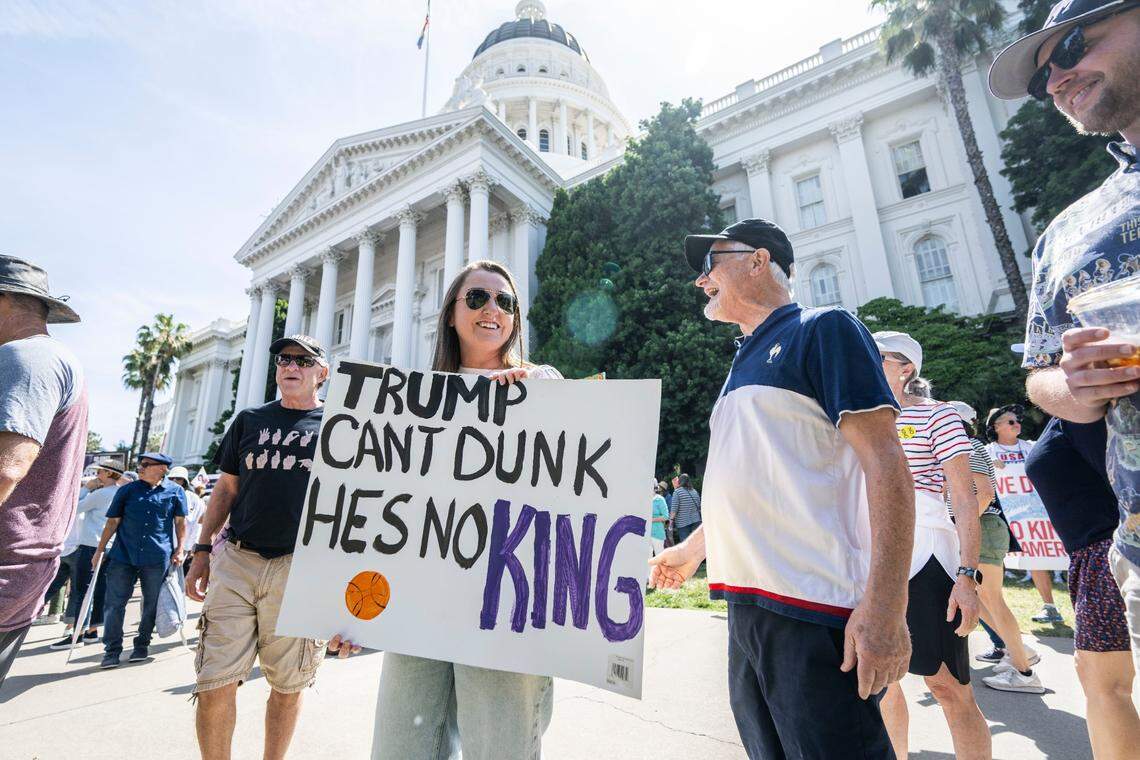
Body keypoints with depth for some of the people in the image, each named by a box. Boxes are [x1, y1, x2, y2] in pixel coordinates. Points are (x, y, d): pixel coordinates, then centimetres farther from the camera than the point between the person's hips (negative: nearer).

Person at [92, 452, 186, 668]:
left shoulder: (175, 492, 1)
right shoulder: (127, 490, 5)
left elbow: (180, 521, 7)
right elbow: (112, 522, 9)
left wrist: (179, 549, 3)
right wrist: (99, 550, 6)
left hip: (158, 558, -1)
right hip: (123, 555, 1)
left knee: (151, 604, 9)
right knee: (114, 603, 1)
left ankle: (142, 645, 25)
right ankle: (112, 650, 15)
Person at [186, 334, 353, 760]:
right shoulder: (249, 420, 13)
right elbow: (225, 489, 17)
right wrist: (203, 550, 10)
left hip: (300, 569, -2)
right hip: (235, 562, 3)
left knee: (287, 685, 9)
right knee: (215, 684, 3)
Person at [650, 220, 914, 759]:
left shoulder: (823, 329, -5)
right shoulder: (745, 362, 18)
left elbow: (884, 461, -14)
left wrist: (885, 608, -21)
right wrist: (692, 549, 26)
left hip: (814, 608, -8)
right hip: (746, 604, 8)